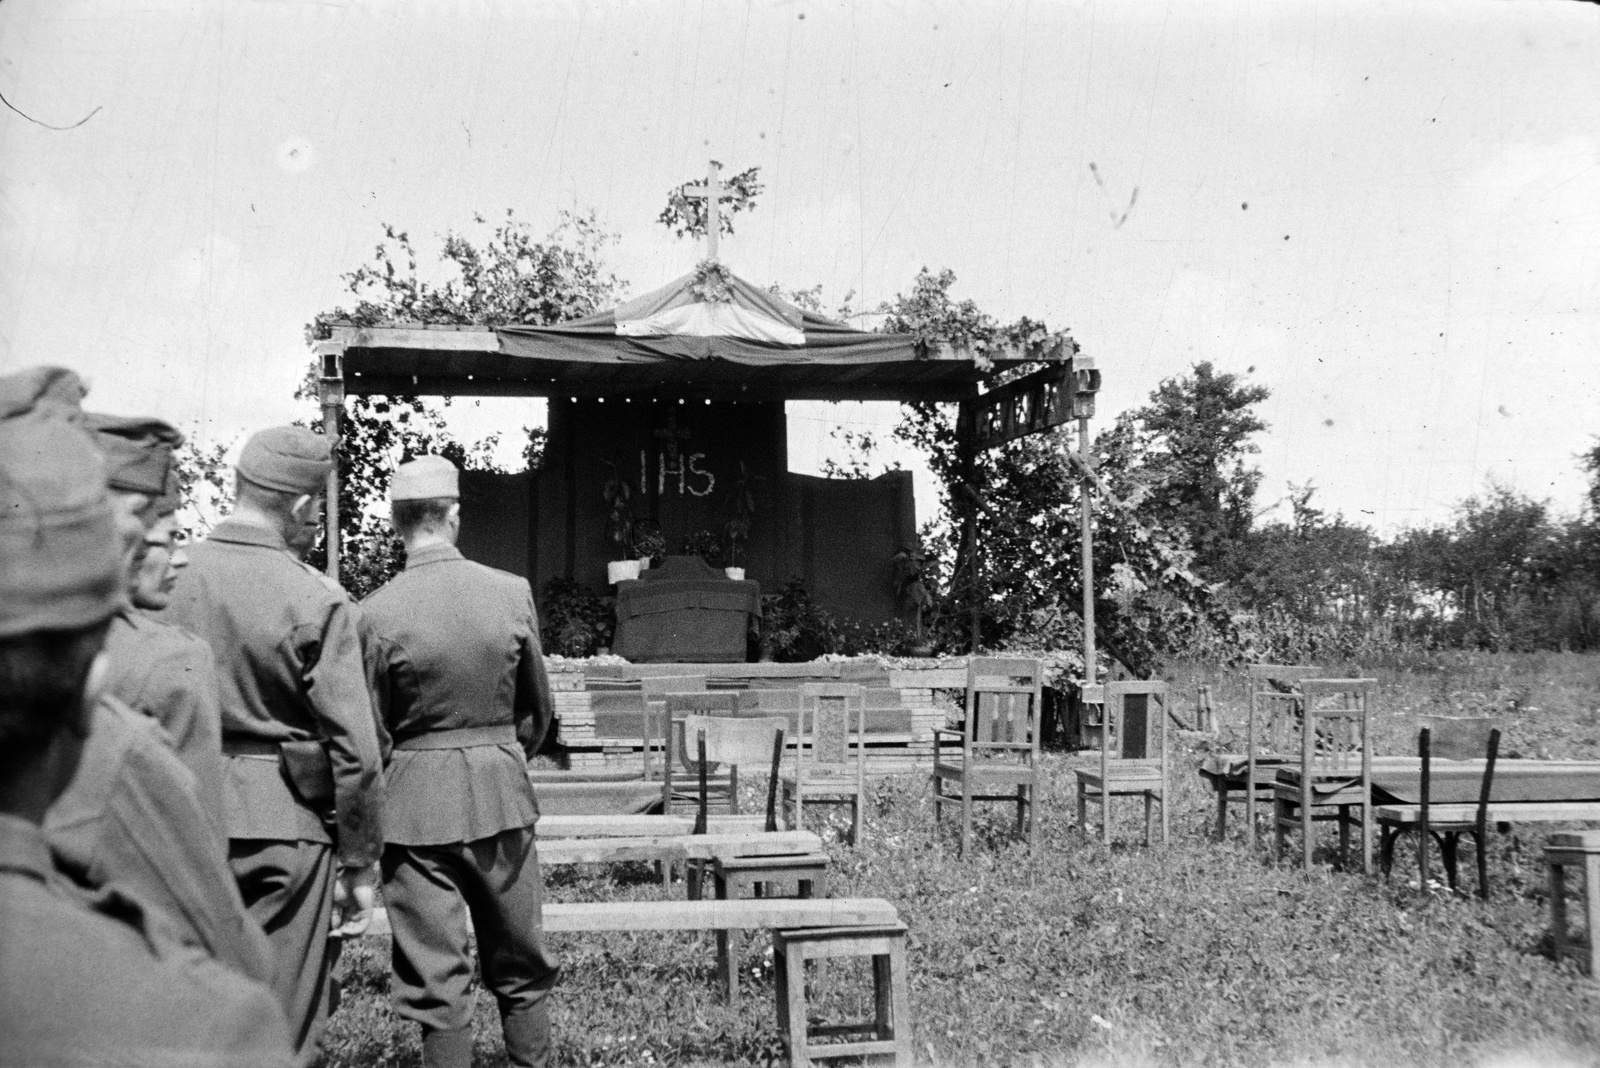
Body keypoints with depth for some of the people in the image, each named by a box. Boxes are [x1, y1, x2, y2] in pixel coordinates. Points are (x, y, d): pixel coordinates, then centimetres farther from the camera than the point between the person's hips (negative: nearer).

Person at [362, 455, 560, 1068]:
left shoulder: (378, 612, -12)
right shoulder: (513, 593, -6)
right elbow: (538, 710, 4)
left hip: (417, 803, -2)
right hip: (503, 794, 2)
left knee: (437, 978, 7)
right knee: (521, 965, 17)